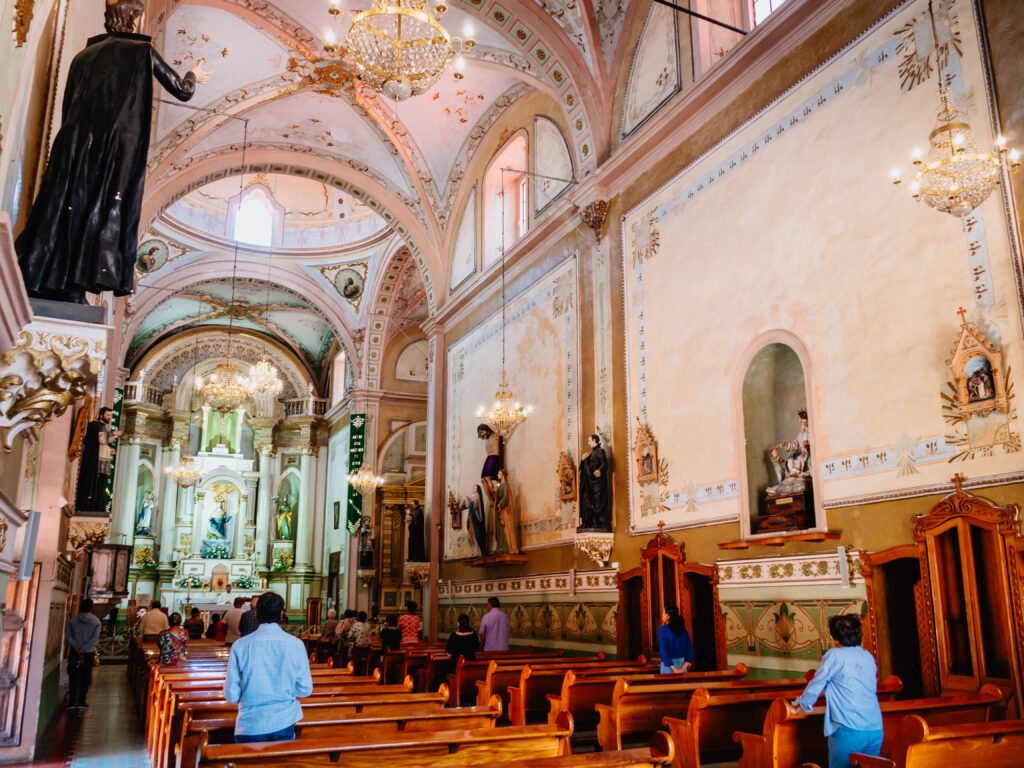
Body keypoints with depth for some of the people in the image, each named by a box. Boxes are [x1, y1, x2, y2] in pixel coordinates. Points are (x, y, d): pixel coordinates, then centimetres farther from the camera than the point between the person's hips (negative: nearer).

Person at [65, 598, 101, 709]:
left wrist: (75, 646, -12)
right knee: (85, 678, 8)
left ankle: (72, 702, 4)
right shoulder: (96, 622, -3)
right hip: (89, 654, -1)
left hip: (74, 653, 1)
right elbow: (95, 637, -13)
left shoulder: (73, 621, 1)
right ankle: (81, 702, 9)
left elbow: (67, 635, -8)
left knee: (73, 677, 7)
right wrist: (84, 648, -13)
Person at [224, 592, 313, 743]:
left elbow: (231, 695, -6)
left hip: (250, 726, 0)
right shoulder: (296, 644, -8)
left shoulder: (240, 645, -9)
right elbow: (305, 690, -4)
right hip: (284, 724, 0)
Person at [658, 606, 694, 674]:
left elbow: (663, 651, -17)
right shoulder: (683, 630, 6)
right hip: (682, 664, 5)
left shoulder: (662, 629, -9)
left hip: (668, 666, -5)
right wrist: (682, 669, -5)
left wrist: (674, 670, -17)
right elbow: (690, 651, 2)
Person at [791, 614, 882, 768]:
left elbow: (816, 684, 2)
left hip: (849, 730, -6)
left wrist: (801, 702, 20)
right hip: (876, 730, 6)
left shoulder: (835, 655, -4)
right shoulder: (869, 657, 14)